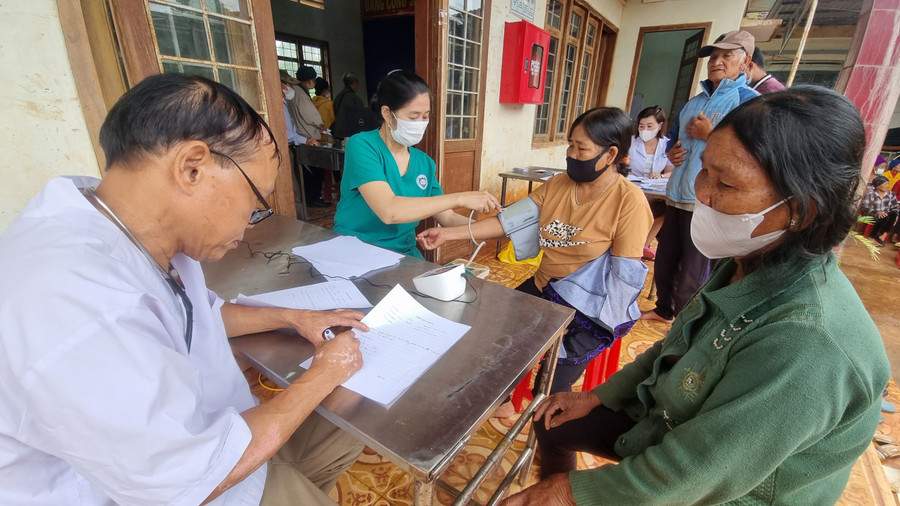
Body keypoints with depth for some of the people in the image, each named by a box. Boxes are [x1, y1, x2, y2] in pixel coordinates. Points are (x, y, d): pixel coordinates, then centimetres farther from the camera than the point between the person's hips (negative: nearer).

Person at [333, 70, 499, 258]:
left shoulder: (424, 162, 5)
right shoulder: (362, 146, -13)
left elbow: (447, 218, 7)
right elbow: (388, 211, -28)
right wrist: (460, 198, -27)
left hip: (403, 255, 3)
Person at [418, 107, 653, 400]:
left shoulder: (629, 201, -15)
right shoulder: (557, 185, 1)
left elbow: (623, 276, -16)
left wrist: (576, 319, -23)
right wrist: (448, 233, -11)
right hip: (543, 289, 6)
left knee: (552, 381, -18)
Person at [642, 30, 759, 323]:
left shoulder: (750, 101, -6)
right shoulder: (694, 103, 16)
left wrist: (710, 134, -16)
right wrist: (671, 152, 6)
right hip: (677, 197, 7)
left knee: (692, 276, 2)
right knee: (664, 261, 17)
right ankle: (664, 310, 38)